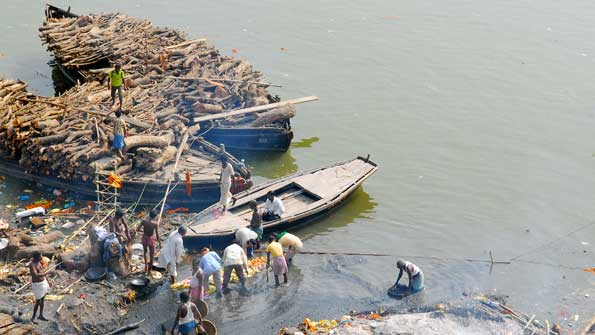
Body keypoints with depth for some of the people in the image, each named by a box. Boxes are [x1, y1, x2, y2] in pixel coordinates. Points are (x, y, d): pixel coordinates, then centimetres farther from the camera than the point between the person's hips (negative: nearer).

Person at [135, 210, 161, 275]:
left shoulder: (144, 221, -11)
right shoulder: (155, 223, -18)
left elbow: (137, 229, -8)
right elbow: (157, 235, -16)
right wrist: (159, 243, -4)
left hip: (144, 238, 3)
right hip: (151, 239, -3)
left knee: (145, 251, 33)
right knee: (151, 256, 13)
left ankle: (146, 264, 39)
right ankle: (149, 271, 20)